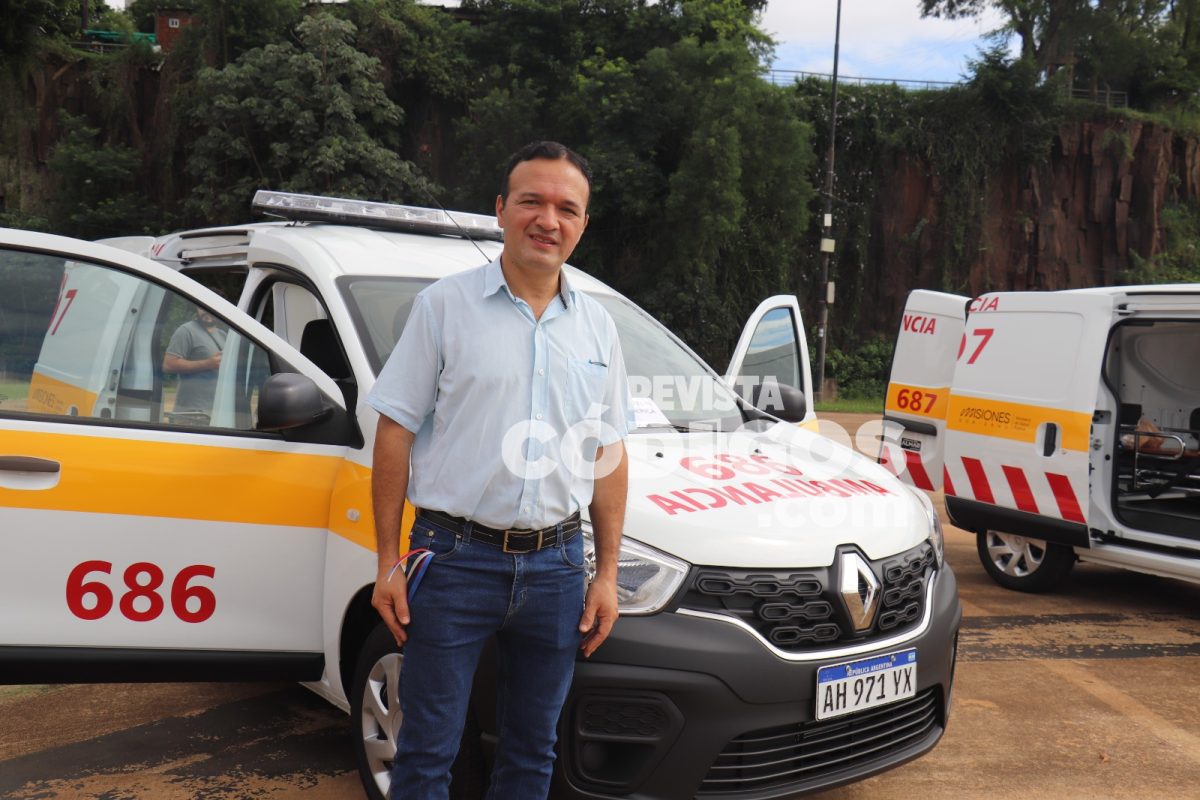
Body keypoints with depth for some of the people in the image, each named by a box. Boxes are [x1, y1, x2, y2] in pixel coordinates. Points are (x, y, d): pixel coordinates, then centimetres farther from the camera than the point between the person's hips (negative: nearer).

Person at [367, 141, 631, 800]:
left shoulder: (596, 326, 9)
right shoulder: (444, 305, -2)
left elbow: (608, 455, 11)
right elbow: (396, 433, -3)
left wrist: (607, 573, 6)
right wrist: (388, 562, -7)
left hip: (556, 565, 4)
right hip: (457, 559, -3)